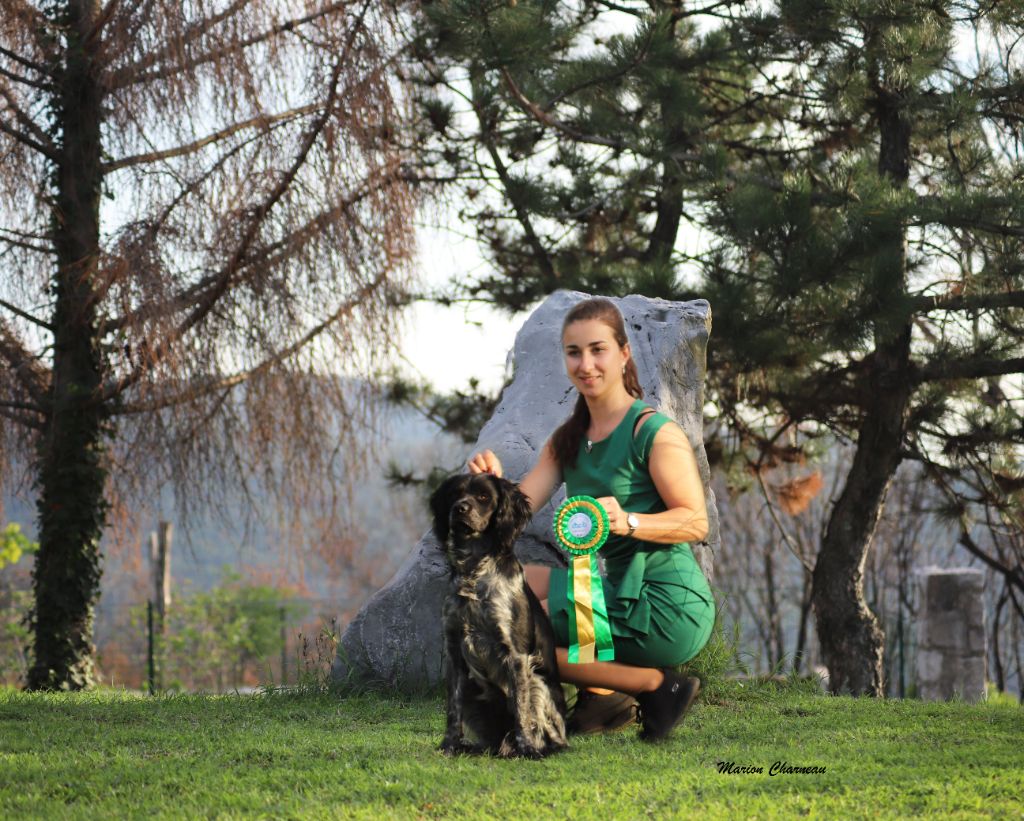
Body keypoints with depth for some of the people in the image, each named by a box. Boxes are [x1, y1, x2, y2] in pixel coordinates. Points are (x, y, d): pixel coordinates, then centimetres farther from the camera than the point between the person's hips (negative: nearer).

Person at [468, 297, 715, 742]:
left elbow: (697, 522, -17)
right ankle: (605, 690, 2)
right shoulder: (568, 439, 11)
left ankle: (656, 685, -6)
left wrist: (627, 522, -33)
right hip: (609, 587, 9)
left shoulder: (656, 433, -12)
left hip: (667, 611, -9)